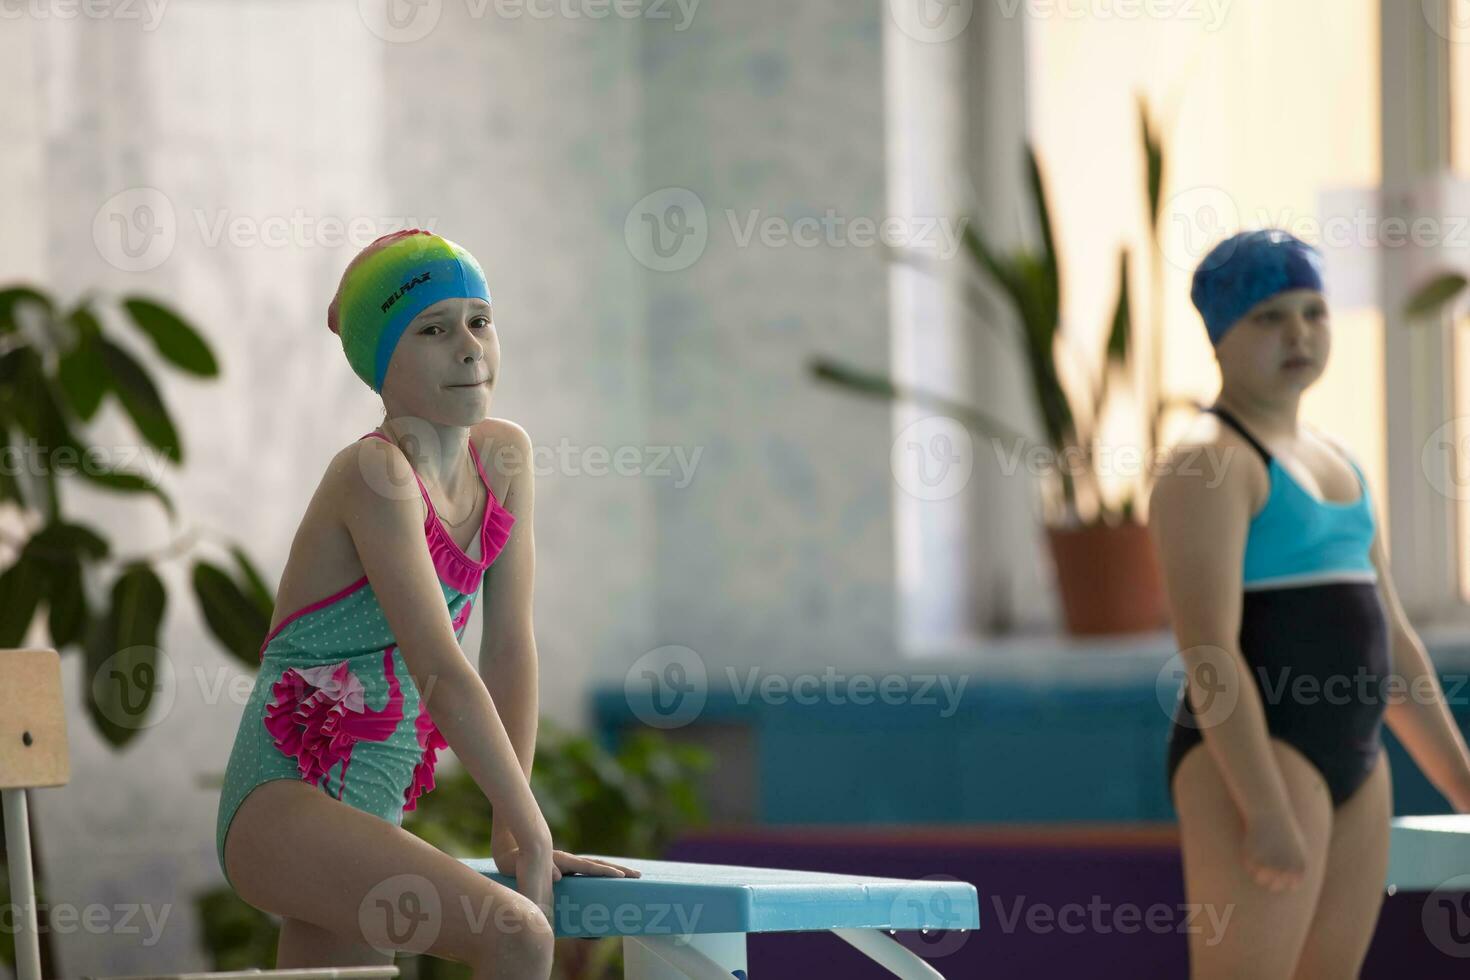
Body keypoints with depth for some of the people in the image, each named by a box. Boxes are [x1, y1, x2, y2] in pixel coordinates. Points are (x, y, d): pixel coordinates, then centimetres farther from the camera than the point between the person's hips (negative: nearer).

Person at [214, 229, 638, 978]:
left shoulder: (505, 456, 6)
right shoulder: (375, 474, -17)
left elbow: (509, 650, 6)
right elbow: (440, 673, -21)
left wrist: (511, 829, 2)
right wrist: (533, 838, -20)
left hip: (368, 817, 8)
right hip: (282, 804, -8)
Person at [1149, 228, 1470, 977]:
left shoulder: (1333, 460, 19)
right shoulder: (1209, 460, -9)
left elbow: (1391, 641, 22)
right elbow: (1207, 651, -18)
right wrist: (1264, 810, -24)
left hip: (1353, 763, 9)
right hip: (1252, 759, -9)